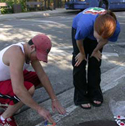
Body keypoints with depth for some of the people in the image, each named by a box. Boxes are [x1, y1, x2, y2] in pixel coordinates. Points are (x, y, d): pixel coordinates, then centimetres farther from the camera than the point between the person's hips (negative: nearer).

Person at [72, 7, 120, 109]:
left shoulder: (116, 28, -38)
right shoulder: (84, 25, -47)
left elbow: (104, 40, -14)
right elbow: (79, 41, -23)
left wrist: (96, 51, 2)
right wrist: (82, 53, -5)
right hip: (78, 28, -2)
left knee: (95, 64, 4)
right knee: (79, 64, -5)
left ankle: (95, 95, 19)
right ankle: (81, 97, 7)